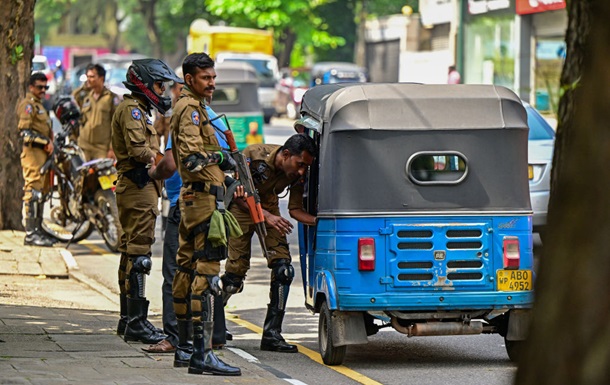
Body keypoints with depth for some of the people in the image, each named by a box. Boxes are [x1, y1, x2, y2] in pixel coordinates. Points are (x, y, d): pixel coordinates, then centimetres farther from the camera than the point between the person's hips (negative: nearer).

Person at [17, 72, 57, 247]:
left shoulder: (38, 105, 24)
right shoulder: (28, 104, -8)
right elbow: (25, 131, -18)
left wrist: (49, 143, 13)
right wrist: (46, 142, -18)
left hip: (42, 153, 10)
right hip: (33, 153, -10)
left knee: (40, 193, 11)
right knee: (34, 192, -14)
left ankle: (37, 230, 15)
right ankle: (31, 234, -16)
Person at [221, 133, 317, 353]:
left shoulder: (297, 174, -17)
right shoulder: (253, 156, -31)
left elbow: (295, 210, -8)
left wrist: (317, 221, -26)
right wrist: (267, 216, -31)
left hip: (268, 205, 4)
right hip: (240, 206, -4)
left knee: (283, 270, -12)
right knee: (235, 272, -9)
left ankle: (272, 335, -8)